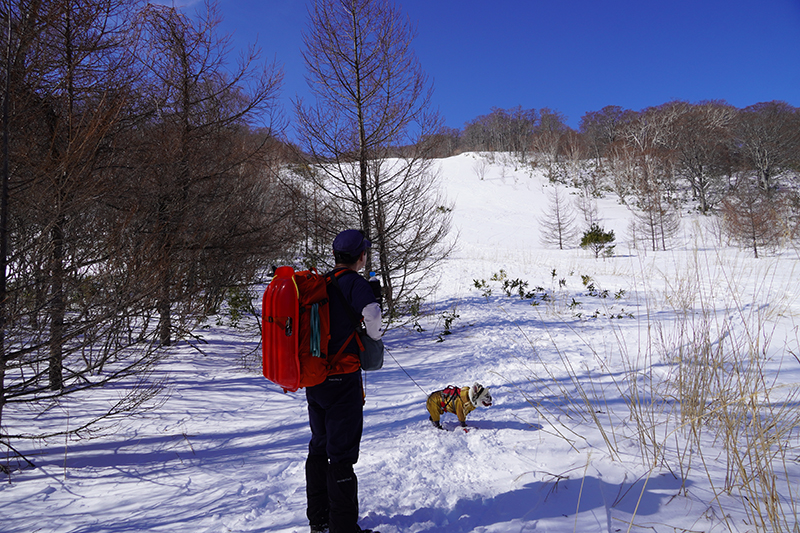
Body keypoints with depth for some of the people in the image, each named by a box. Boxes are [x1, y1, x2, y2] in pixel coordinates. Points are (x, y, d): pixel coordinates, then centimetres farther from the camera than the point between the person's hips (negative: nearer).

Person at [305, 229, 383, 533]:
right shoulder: (353, 282, -14)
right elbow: (371, 312, -32)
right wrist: (375, 336, -10)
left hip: (314, 378, 8)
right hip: (342, 380, -8)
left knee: (319, 447, 19)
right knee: (342, 453, 2)